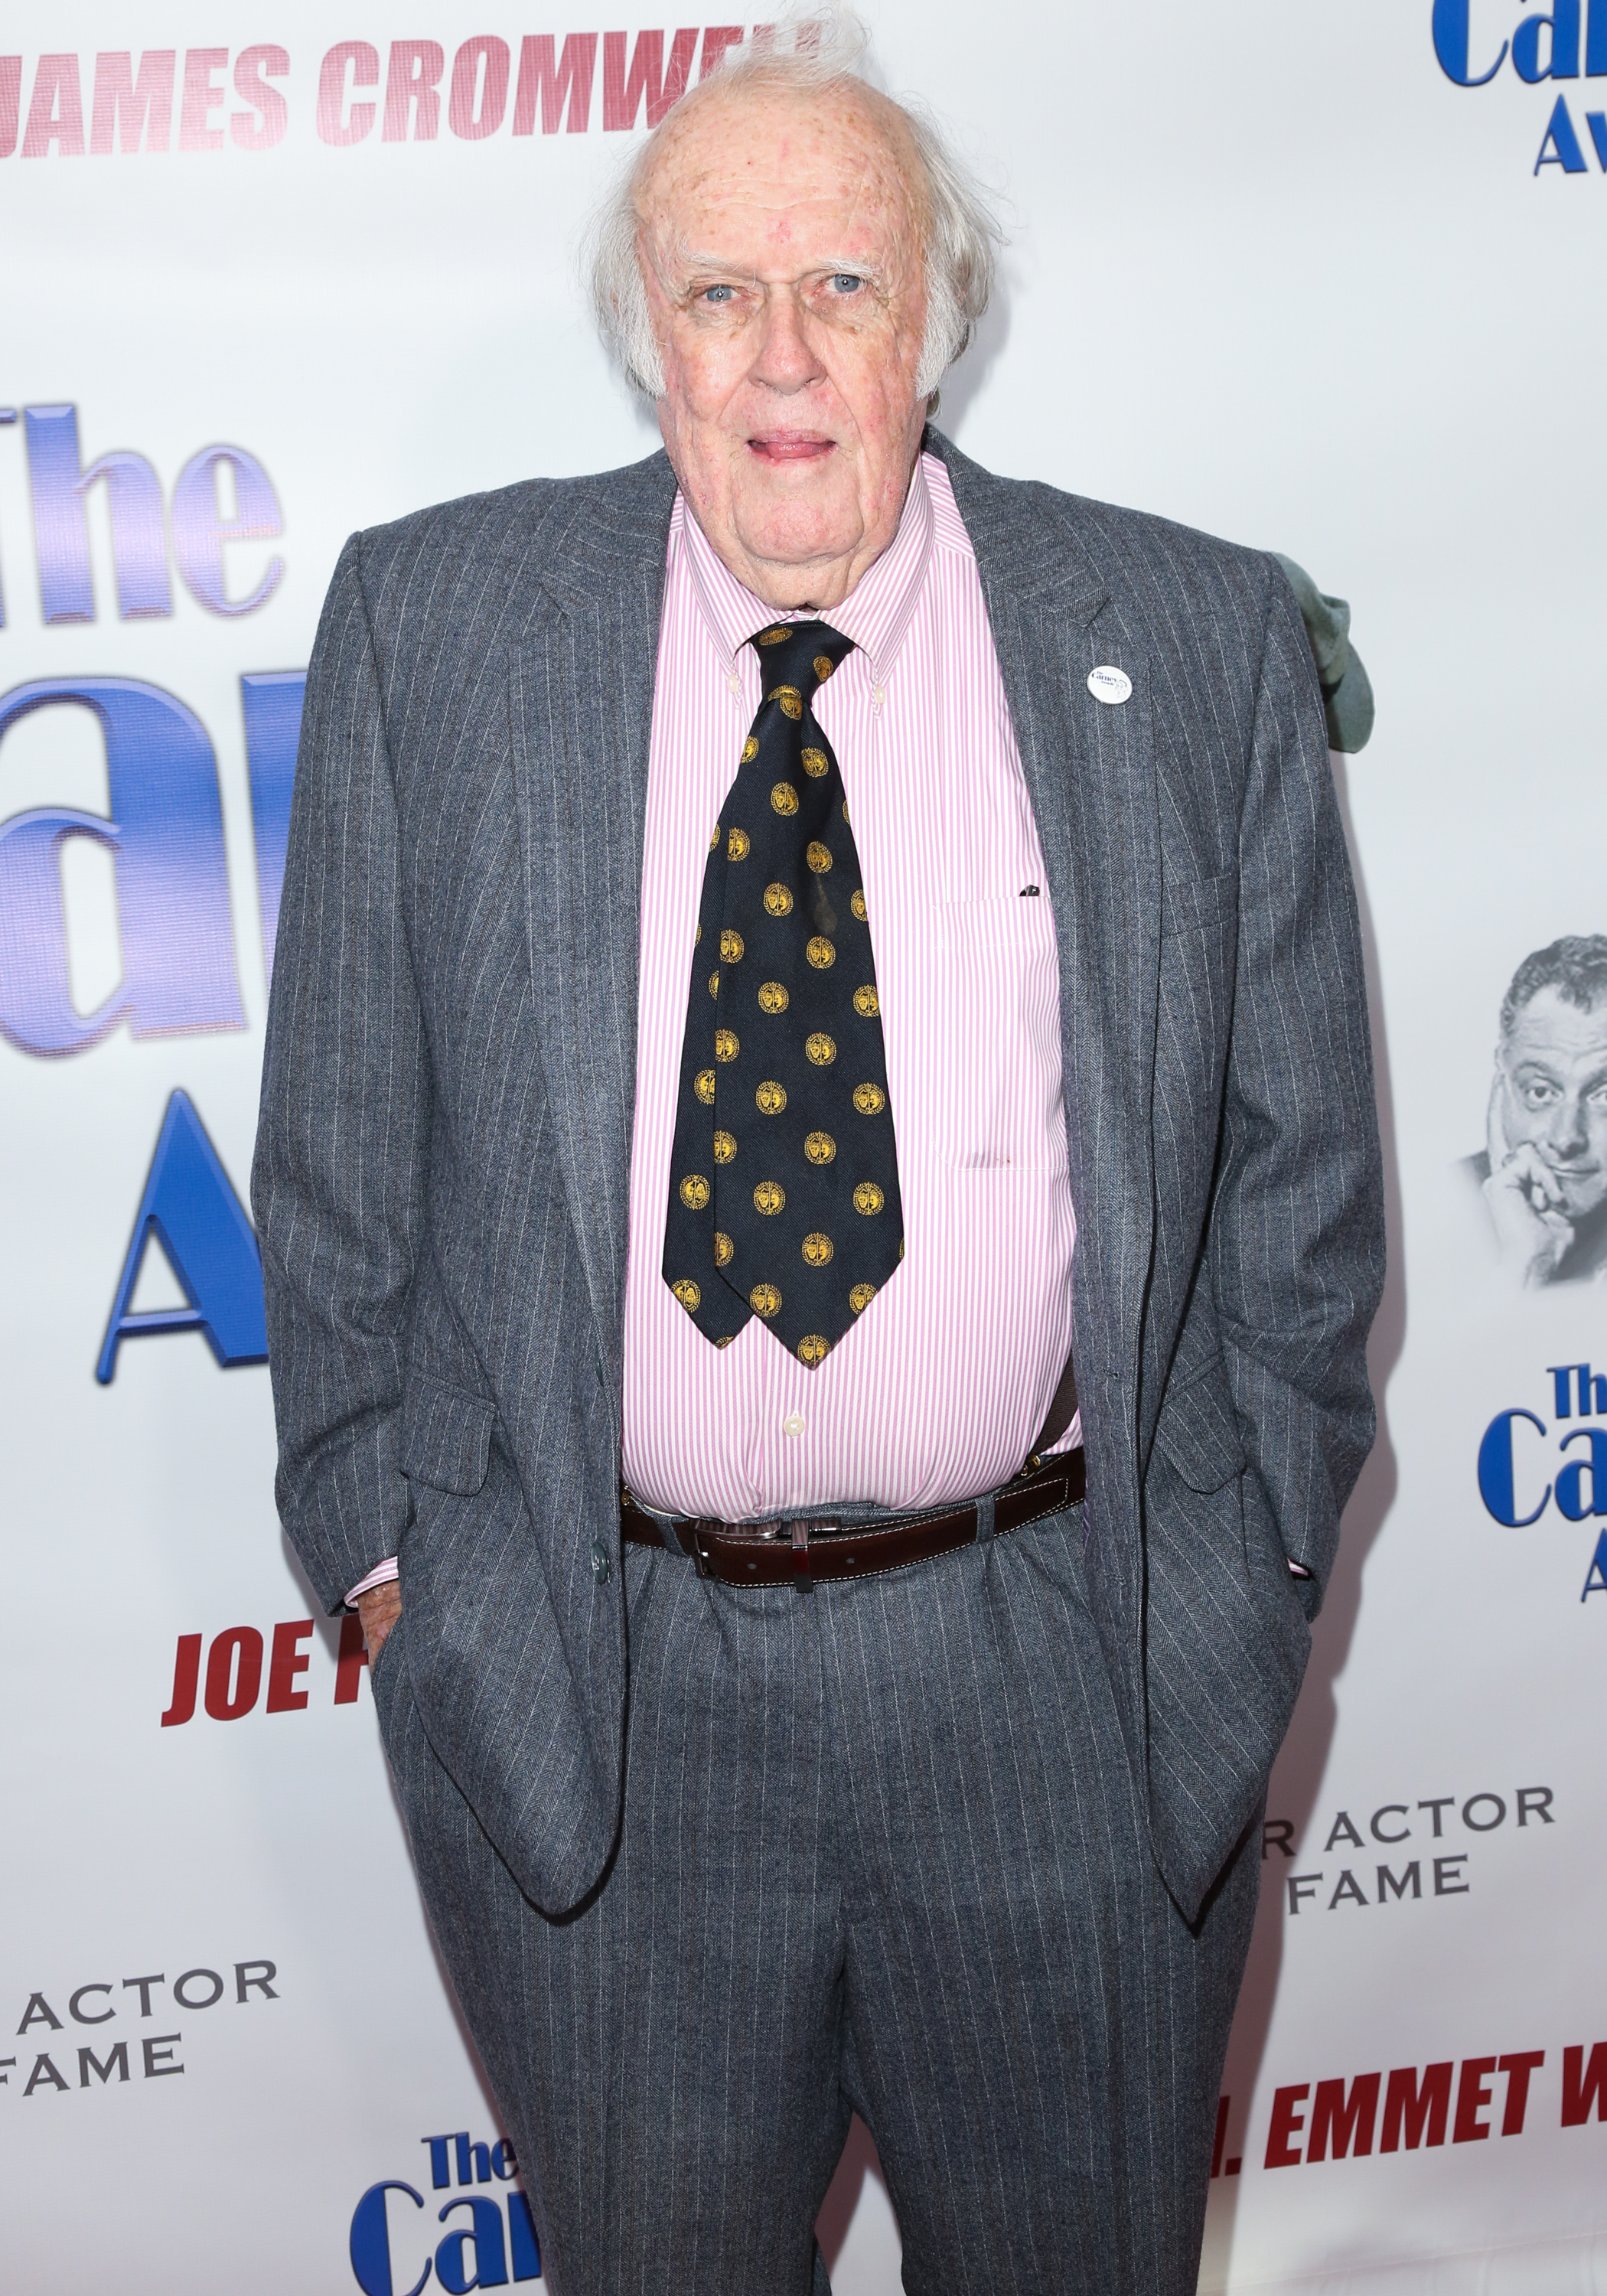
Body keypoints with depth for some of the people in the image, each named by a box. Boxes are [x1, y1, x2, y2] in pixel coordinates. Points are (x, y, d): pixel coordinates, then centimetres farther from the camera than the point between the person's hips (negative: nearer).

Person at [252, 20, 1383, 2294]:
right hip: (587, 1690, 1)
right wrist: (380, 1527, 2)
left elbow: (1297, 1156, 4)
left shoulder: (1195, 644, -3)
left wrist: (1248, 1552, 2)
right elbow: (339, 1142, 3)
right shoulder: (430, 624, -2)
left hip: (1070, 1675, 0)